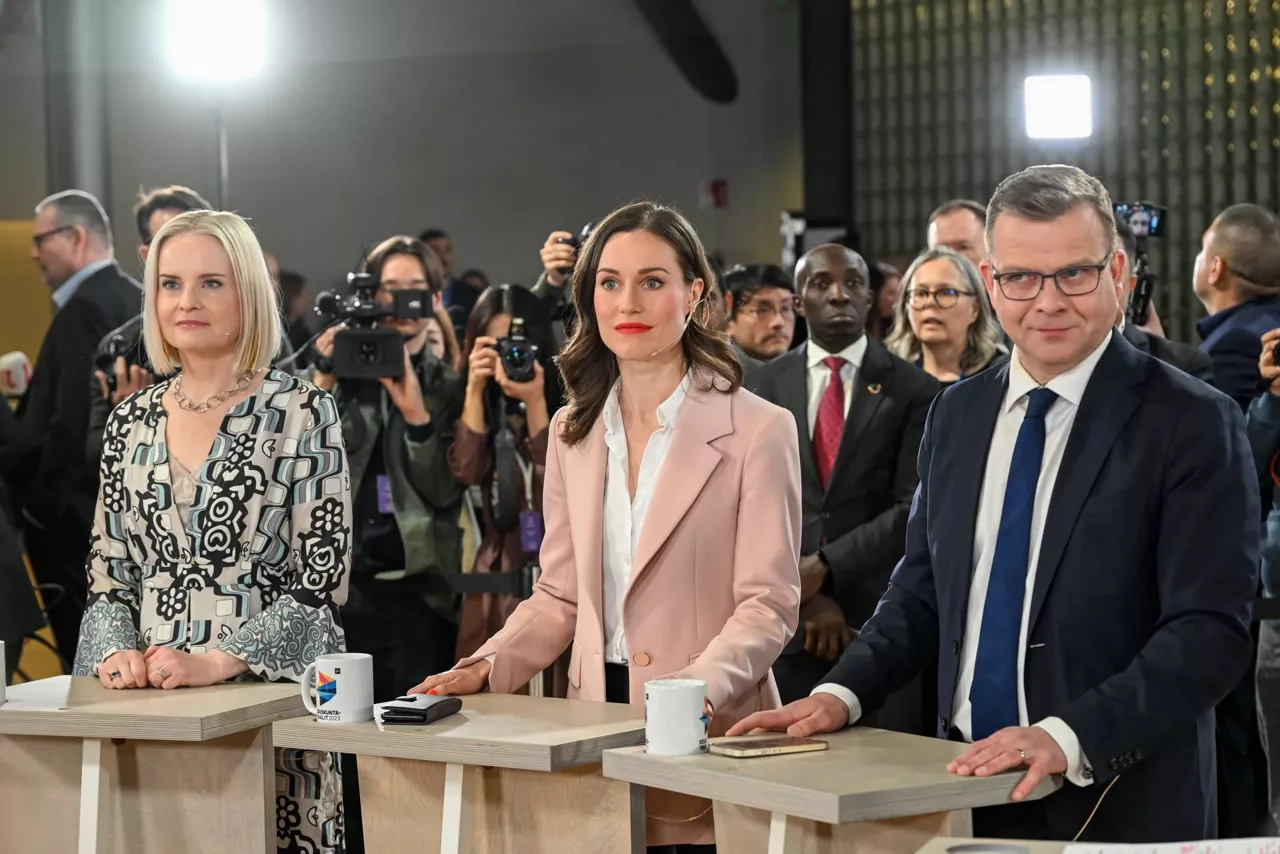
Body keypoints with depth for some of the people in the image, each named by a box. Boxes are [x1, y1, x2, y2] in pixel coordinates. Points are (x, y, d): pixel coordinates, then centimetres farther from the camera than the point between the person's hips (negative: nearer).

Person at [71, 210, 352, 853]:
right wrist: (117, 651, -6)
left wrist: (215, 661, -16)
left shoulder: (302, 412, -3)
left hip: (269, 697, -4)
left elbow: (323, 580, -8)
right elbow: (108, 574, 14)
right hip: (150, 703, 4)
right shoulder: (132, 421, 11)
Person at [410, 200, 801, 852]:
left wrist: (700, 687, -25)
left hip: (707, 739, -4)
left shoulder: (757, 431, -5)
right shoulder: (572, 432, 11)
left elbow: (768, 604, -9)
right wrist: (486, 667, -3)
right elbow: (560, 596, 14)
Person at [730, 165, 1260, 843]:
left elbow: (1211, 630, -16)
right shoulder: (957, 414, 9)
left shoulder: (1192, 424, -10)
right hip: (968, 783, 5)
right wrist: (844, 693, 0)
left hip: (1120, 806, -5)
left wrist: (1068, 737, -27)